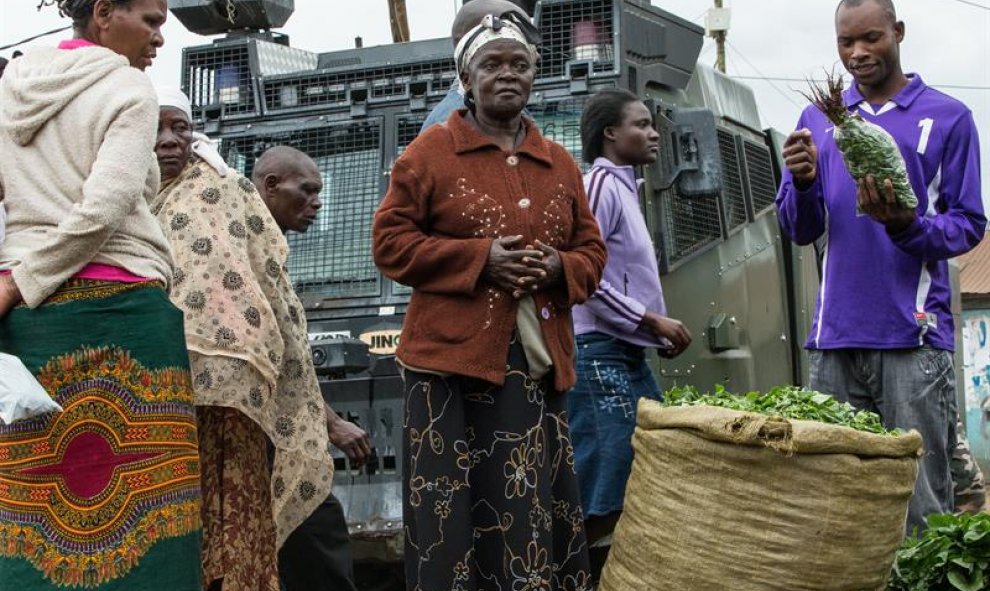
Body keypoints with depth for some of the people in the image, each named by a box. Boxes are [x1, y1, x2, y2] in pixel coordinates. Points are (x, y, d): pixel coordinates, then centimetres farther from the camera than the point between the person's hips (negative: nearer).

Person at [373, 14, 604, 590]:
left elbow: (592, 251, 18)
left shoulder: (559, 162, 15)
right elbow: (391, 241, -3)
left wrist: (559, 268, -6)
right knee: (454, 509, -4)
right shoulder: (430, 152, 2)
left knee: (537, 508, 6)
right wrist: (480, 258, -14)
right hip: (454, 358, -4)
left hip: (539, 361, 4)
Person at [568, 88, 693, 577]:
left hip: (629, 357, 10)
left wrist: (657, 333, 11)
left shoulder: (625, 187, 18)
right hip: (600, 355, -10)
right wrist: (652, 320, -17)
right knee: (605, 501, -9)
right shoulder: (602, 183, -10)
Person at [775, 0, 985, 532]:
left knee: (919, 503, -4)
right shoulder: (819, 118, 14)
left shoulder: (947, 118, 4)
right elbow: (799, 231, 14)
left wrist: (908, 226, -17)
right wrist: (803, 182, -7)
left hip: (914, 334, -3)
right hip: (835, 336, 3)